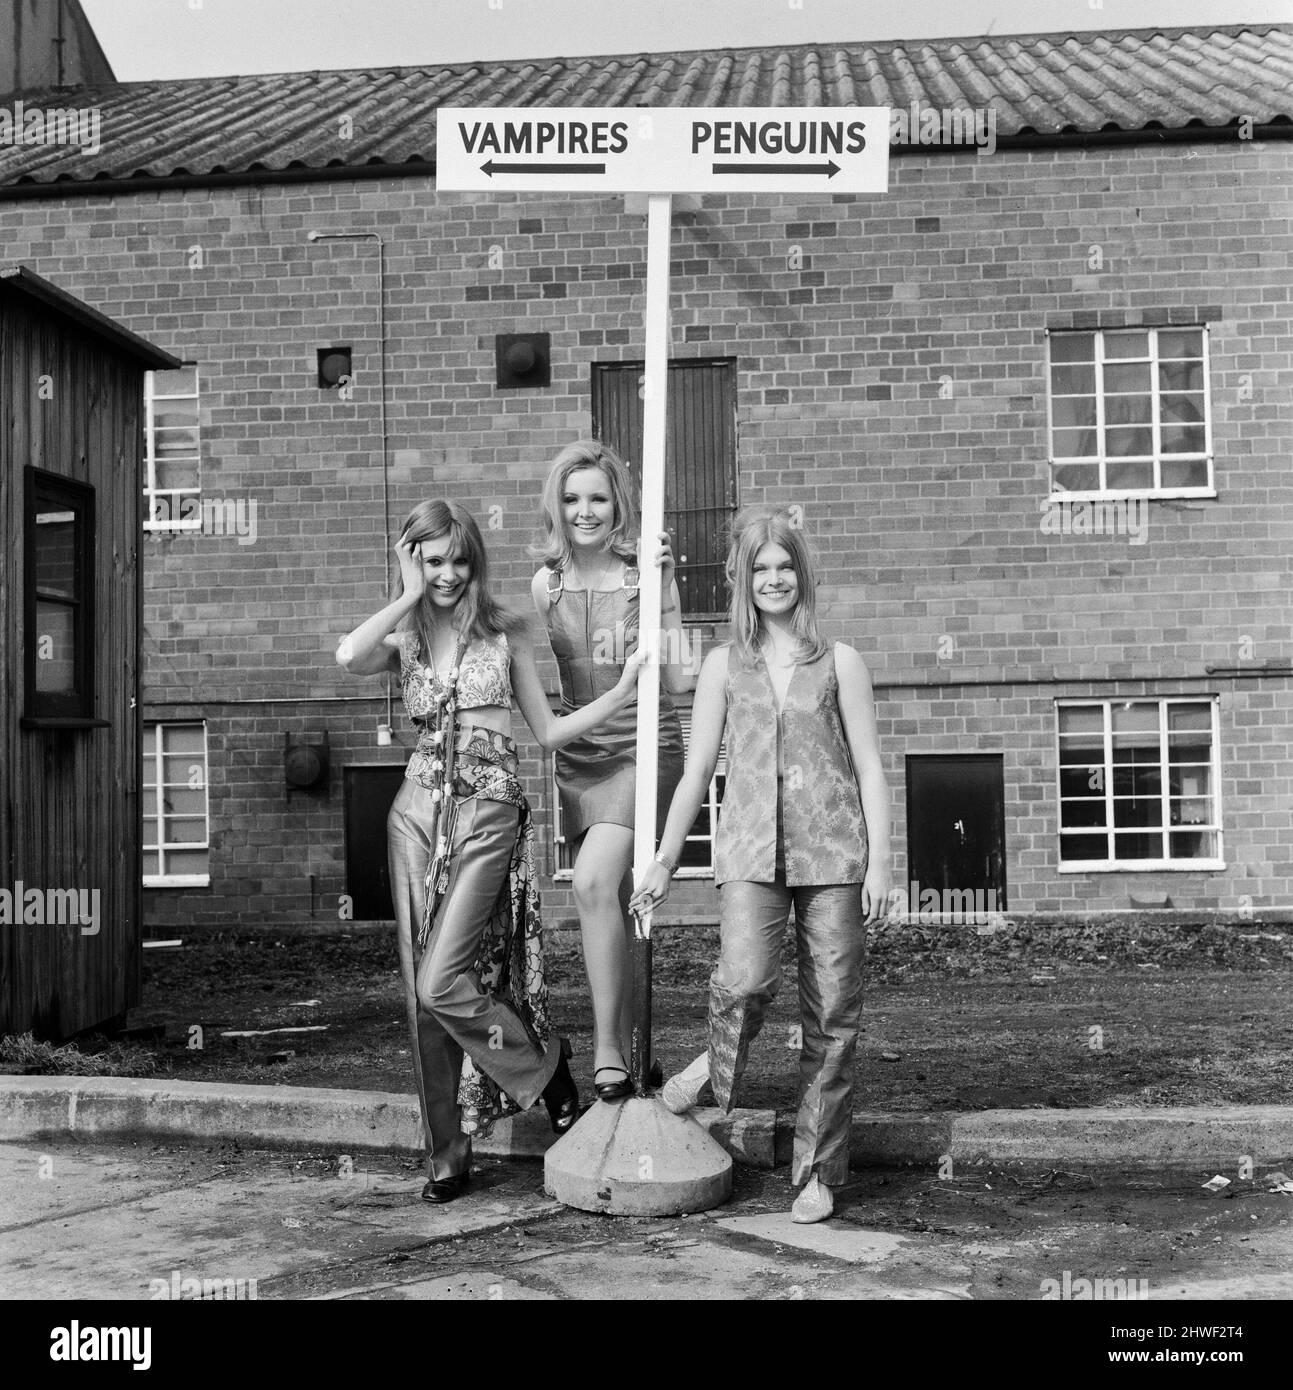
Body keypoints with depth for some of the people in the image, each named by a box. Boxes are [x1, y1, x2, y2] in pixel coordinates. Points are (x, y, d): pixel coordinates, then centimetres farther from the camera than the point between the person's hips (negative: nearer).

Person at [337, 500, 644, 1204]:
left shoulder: (505, 633, 6)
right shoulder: (405, 639, 7)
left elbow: (547, 730, 8)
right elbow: (349, 657, -17)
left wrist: (623, 692, -1)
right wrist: (410, 597, -6)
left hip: (489, 812, -3)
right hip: (418, 812, 3)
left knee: (441, 984, -13)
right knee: (421, 989, 3)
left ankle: (546, 1068, 11)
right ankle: (446, 1151, 15)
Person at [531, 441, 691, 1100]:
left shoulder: (644, 574, -8)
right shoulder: (547, 583, 5)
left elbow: (678, 681, -12)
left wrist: (662, 592, -19)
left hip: (645, 749, -5)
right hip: (578, 756, 5)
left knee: (594, 883, -24)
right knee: (615, 907, 10)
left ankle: (608, 1054, -16)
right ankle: (628, 1056, 24)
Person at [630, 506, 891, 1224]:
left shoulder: (839, 662, 9)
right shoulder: (723, 666, 12)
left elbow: (869, 767, 6)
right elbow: (697, 771, 15)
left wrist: (878, 861, -3)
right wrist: (663, 862, 15)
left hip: (833, 850, 0)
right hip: (751, 848, 0)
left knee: (832, 1015, 0)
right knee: (745, 979, -23)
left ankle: (818, 1173, 12)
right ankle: (720, 1063, 11)